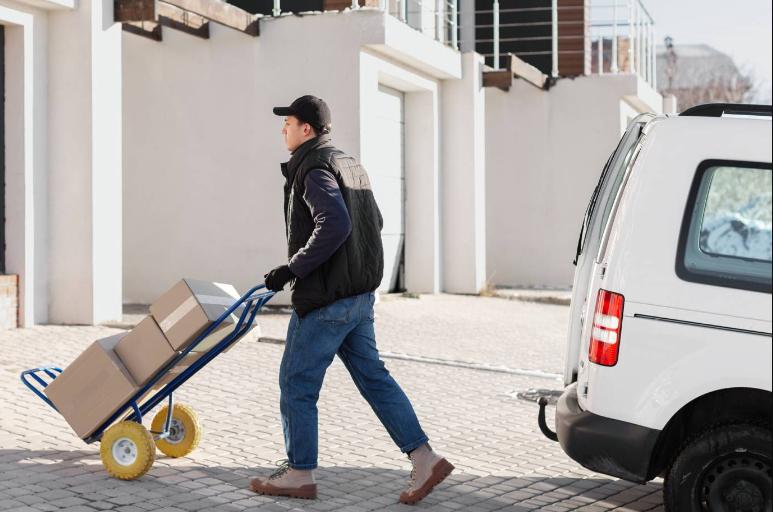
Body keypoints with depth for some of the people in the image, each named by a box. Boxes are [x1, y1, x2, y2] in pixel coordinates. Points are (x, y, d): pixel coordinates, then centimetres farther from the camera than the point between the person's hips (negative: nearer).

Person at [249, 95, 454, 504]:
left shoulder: (314, 170, -14)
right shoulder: (348, 164, 17)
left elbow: (334, 225, -28)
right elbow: (374, 222, 23)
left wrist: (291, 269, -22)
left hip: (325, 299, -10)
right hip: (359, 294, 10)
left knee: (297, 382, 2)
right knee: (372, 375, 11)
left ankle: (299, 473, 10)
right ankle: (424, 459, 6)